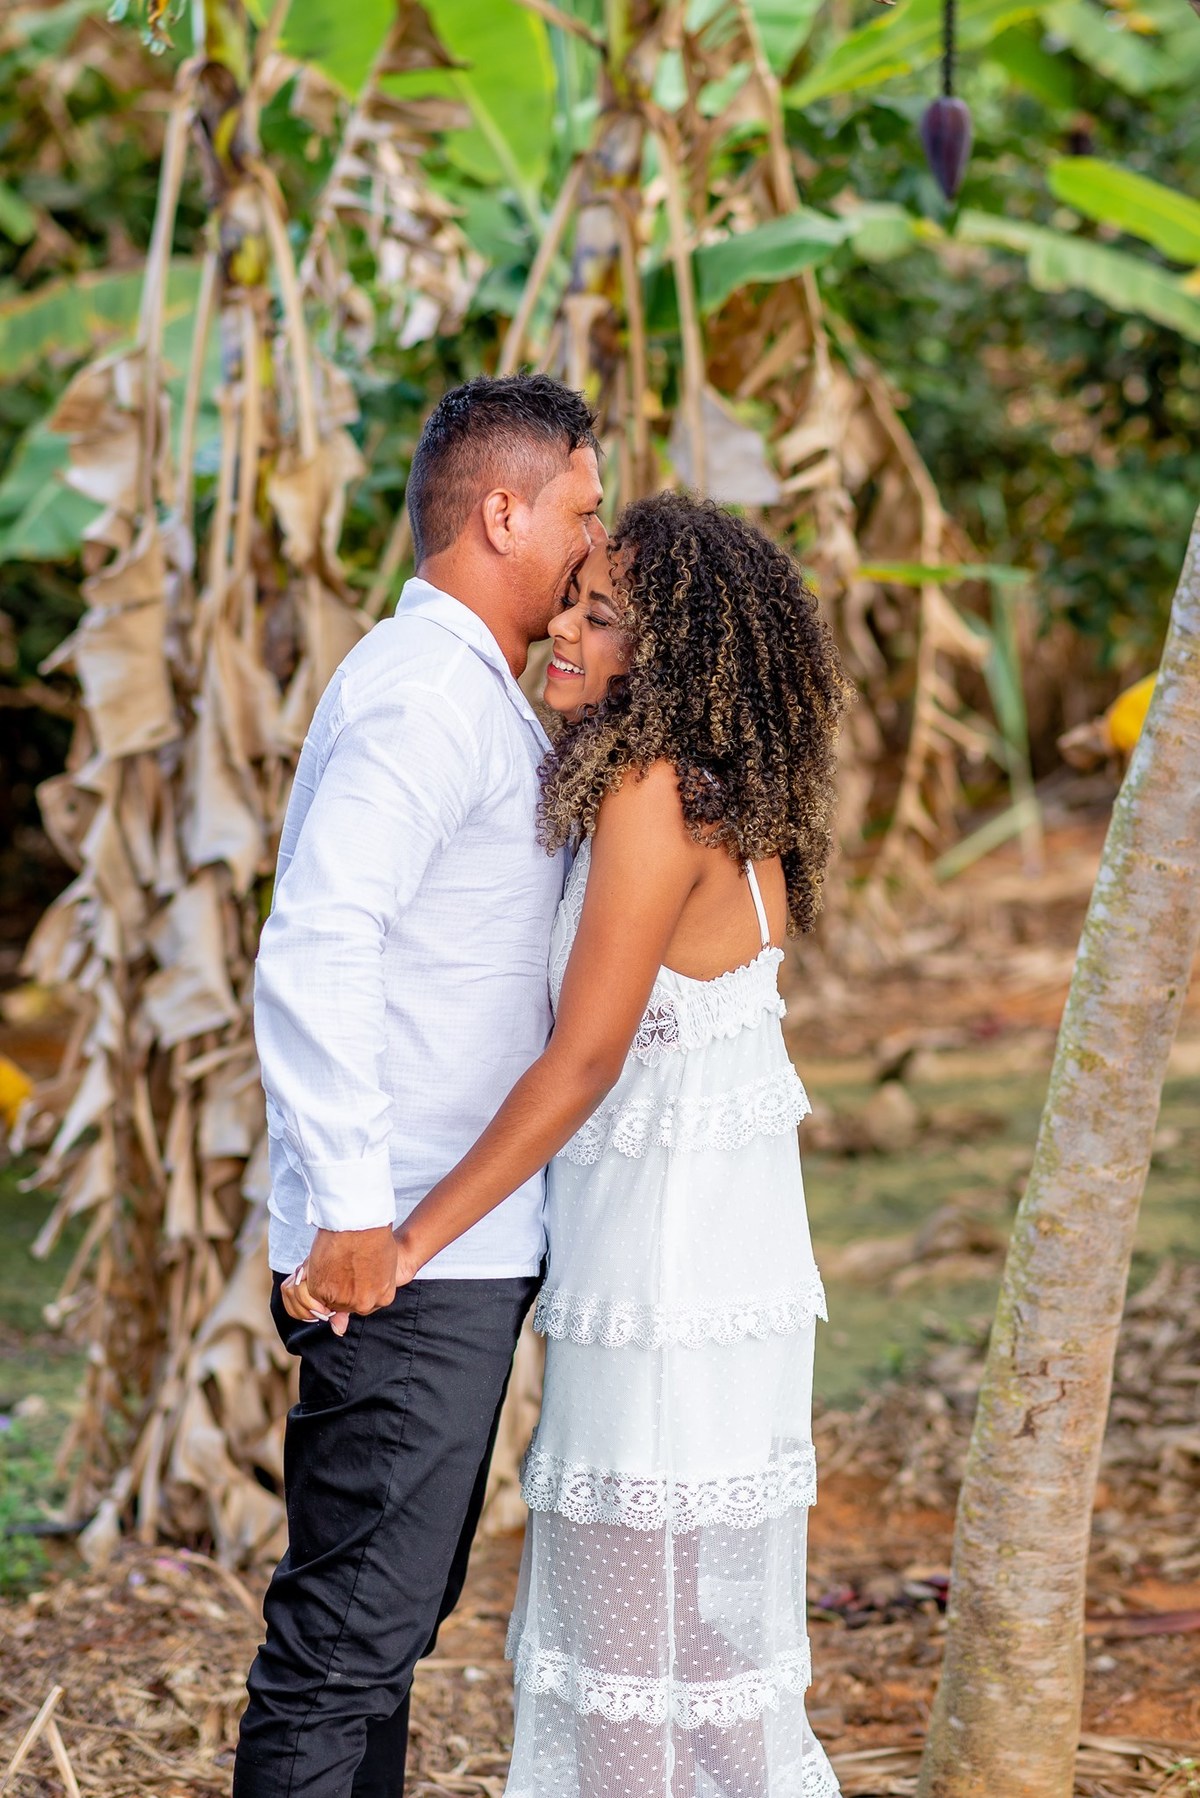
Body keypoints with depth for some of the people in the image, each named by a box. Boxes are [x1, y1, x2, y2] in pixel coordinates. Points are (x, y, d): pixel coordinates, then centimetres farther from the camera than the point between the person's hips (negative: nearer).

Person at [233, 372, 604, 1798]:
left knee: (393, 1614, 16)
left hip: (464, 1240, 10)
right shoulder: (425, 695, -15)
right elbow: (312, 951, -26)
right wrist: (350, 1204, -27)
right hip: (409, 1252, -10)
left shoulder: (478, 700, 18)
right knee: (353, 1626, -6)